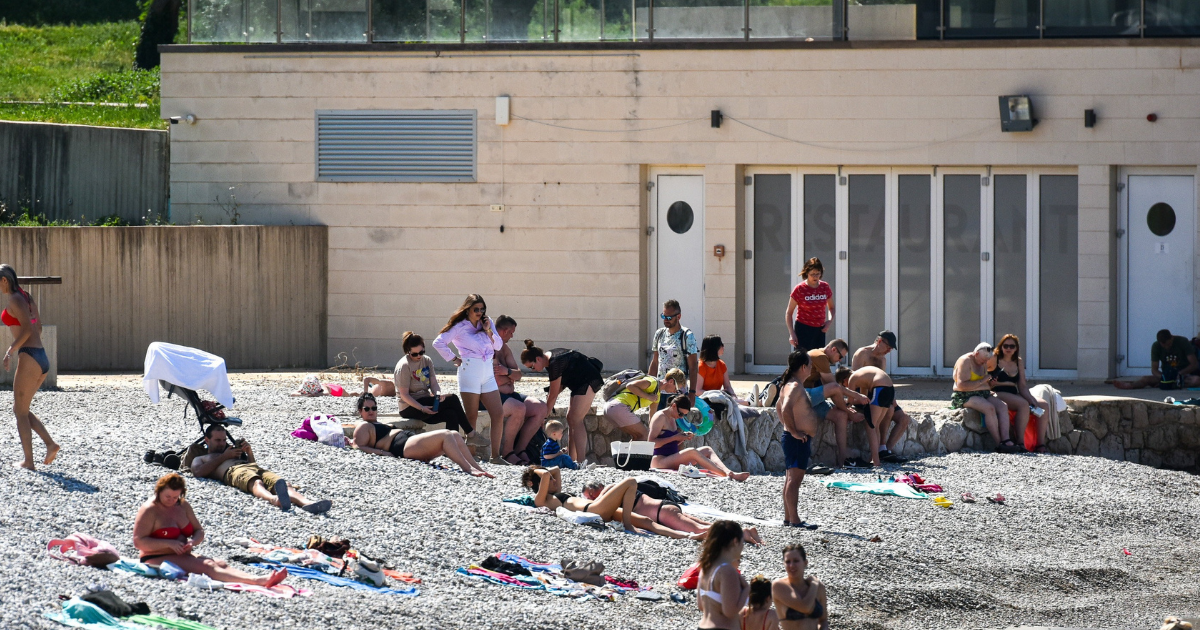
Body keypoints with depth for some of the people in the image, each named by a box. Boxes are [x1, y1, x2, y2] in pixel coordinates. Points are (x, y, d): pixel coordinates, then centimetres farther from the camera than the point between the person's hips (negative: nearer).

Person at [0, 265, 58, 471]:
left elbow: (27, 328, -20)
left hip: (29, 358, -9)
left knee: (21, 412, 0)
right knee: (19, 409, 15)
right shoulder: (27, 298, 17)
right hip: (42, 359, 9)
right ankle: (50, 443, 3)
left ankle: (28, 461, -1)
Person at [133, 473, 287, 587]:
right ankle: (258, 581, -50)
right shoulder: (149, 510, -9)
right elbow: (138, 542, -15)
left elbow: (199, 531, 18)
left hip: (183, 557, 8)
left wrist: (193, 541, -7)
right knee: (206, 566, -29)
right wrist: (169, 544, -22)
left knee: (220, 564, -17)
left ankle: (262, 580, -40)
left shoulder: (183, 506, 13)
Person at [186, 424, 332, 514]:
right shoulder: (200, 459, 31)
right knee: (255, 482, -42)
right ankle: (274, 499, -77)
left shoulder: (231, 452, 45)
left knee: (278, 482, -29)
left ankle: (306, 502, -59)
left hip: (254, 466, 5)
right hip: (233, 471, -5)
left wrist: (249, 453, 17)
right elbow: (197, 471, 6)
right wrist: (224, 457, 9)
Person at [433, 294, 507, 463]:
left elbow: (498, 346, 11)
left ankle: (495, 455, 1)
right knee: (472, 416, -3)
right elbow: (438, 343, -6)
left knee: (498, 414, -2)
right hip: (470, 371, -5)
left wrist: (488, 330, -2)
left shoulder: (488, 323, 13)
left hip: (487, 372, 5)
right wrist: (454, 359, -5)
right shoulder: (459, 327, -2)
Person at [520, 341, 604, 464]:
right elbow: (562, 383, 12)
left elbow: (553, 394, -16)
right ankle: (571, 458, 5)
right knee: (571, 419, 7)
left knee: (575, 420, -16)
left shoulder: (554, 363, -23)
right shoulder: (549, 359, 7)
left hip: (588, 381, -11)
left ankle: (581, 461, -24)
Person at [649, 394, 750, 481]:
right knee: (692, 452, -30)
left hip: (671, 459, 10)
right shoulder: (660, 417, -10)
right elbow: (651, 443, -19)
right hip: (659, 462, -10)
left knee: (707, 450, 0)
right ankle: (726, 474, -40)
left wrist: (682, 437, 4)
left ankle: (728, 472, -25)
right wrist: (674, 437, -18)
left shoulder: (672, 419, 18)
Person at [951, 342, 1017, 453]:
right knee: (990, 408, -32)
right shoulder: (965, 361, -10)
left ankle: (1006, 441, -31)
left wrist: (990, 383, 4)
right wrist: (982, 381, -16)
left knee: (1003, 406, -18)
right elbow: (961, 385, -21)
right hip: (965, 397, -8)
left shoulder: (983, 364, 17)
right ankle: (999, 444, -30)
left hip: (983, 395, 8)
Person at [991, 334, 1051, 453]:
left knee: (1044, 405, -10)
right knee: (1023, 404, -34)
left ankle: (1041, 444, -15)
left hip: (1014, 396, 7)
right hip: (998, 394, -7)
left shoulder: (1019, 363, 15)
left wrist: (1032, 400, -5)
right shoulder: (994, 360, -1)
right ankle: (1020, 442, -34)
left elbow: (1022, 387, 11)